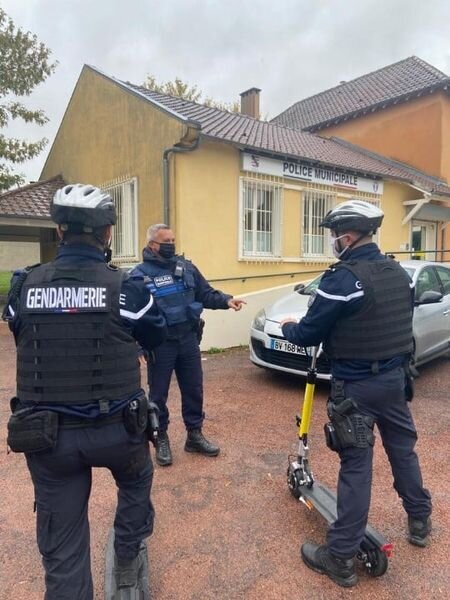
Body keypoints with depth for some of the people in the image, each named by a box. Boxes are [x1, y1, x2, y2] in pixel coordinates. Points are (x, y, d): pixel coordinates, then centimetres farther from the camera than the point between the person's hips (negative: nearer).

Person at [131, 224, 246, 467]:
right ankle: (161, 439, 30)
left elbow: (206, 294, 10)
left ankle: (195, 435, 32)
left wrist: (227, 300, -8)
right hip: (160, 344, -4)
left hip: (188, 339, 4)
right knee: (159, 394, 10)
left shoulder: (186, 267, 6)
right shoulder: (140, 274, -10)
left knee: (193, 390, 14)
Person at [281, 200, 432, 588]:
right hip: (395, 377, 7)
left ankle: (341, 557, 13)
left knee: (356, 465, 0)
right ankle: (420, 521, 44)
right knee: (403, 449, 23)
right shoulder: (399, 273, 3)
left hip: (356, 386, -7)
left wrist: (288, 326, 4)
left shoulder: (343, 279, -21)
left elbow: (308, 335, -17)